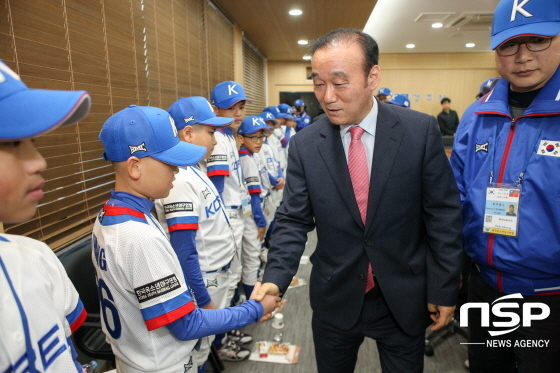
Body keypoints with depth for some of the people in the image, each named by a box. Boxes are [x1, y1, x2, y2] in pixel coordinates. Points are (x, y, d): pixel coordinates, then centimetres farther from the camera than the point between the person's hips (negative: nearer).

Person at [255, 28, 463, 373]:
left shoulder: (421, 131, -12)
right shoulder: (304, 145, -9)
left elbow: (444, 215, -6)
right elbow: (293, 221, -6)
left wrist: (444, 289, -4)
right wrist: (275, 278, -18)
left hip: (404, 299, 0)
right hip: (334, 299, 1)